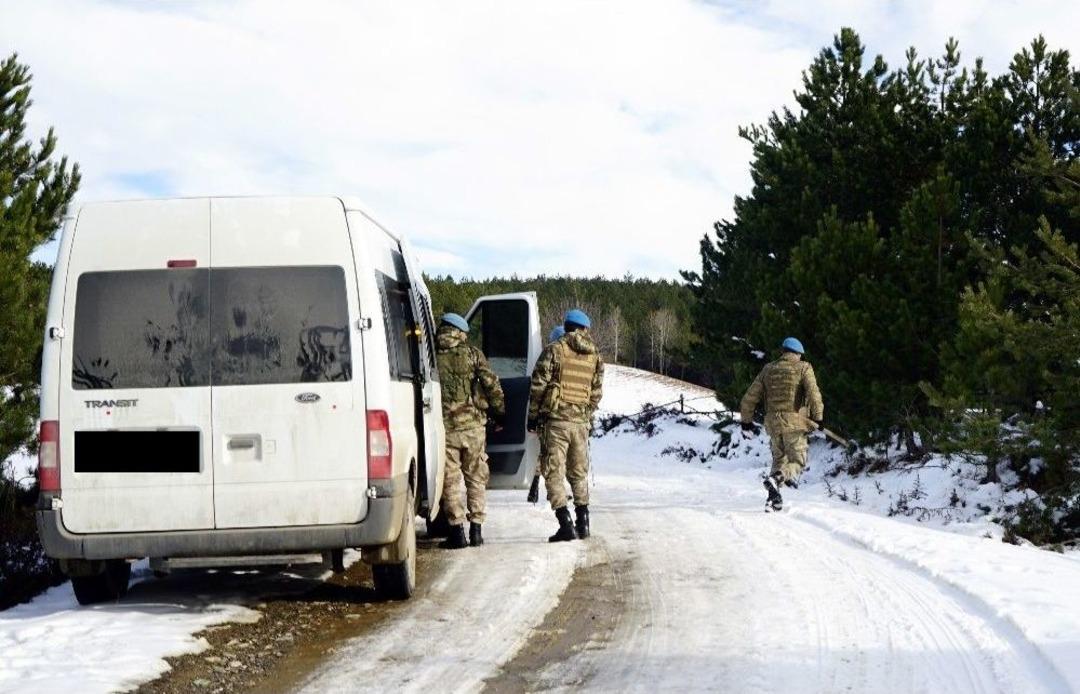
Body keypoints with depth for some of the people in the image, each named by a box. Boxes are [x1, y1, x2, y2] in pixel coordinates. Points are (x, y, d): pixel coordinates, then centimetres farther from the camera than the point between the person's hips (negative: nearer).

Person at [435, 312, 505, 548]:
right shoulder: (472, 354, 2)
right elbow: (492, 385, -2)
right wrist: (499, 412, 10)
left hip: (444, 427, -1)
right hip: (473, 425, 1)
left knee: (451, 480, 4)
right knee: (476, 478, 11)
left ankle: (457, 531, 0)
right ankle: (476, 530, 9)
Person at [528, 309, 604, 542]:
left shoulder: (555, 350, -6)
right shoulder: (595, 356, 9)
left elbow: (538, 385, -7)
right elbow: (596, 392, 12)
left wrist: (533, 416, 2)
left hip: (556, 420, -5)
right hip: (581, 422, 5)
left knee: (554, 472, -2)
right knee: (579, 472, 17)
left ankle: (566, 524, -10)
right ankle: (583, 522, 18)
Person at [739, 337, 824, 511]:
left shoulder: (768, 370, 13)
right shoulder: (803, 368, 1)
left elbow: (750, 397, 14)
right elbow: (813, 393, -14)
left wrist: (746, 419, 25)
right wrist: (818, 417, -8)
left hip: (773, 423, 4)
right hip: (795, 422, -4)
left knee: (779, 459, 18)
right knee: (798, 462, 4)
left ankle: (774, 498, 6)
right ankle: (777, 478, -25)